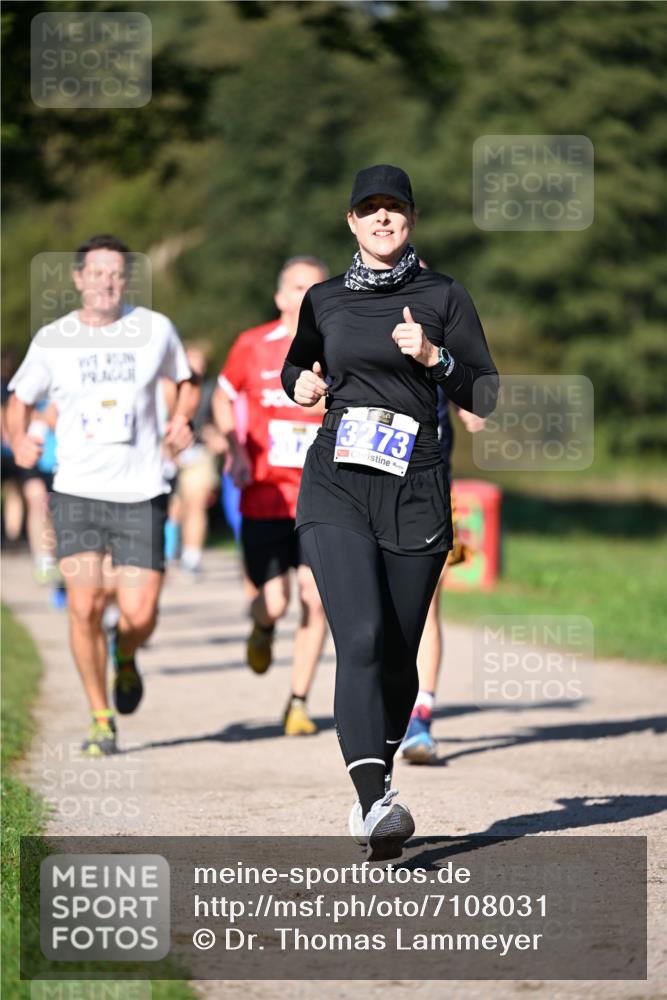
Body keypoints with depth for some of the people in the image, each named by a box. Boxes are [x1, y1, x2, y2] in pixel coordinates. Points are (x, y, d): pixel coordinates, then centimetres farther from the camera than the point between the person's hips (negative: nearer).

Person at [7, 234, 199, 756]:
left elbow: (187, 382, 19)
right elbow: (20, 400, 14)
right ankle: (101, 721, 5)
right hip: (77, 492, 0)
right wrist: (20, 441, -6)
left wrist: (183, 419, -2)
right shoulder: (52, 340, 2)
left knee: (140, 615, -5)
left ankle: (125, 657, 33)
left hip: (141, 494, 0)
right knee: (85, 607, -13)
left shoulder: (155, 329, 2)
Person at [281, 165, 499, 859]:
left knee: (398, 655, 4)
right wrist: (301, 385, 8)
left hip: (415, 490, 0)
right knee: (361, 638, -19)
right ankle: (374, 802, -29)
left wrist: (433, 357, -12)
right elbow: (296, 368, 31)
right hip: (336, 487, 0)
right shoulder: (324, 300, 13)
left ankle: (374, 789, 26)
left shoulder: (444, 298, 7)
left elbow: (485, 398, 4)